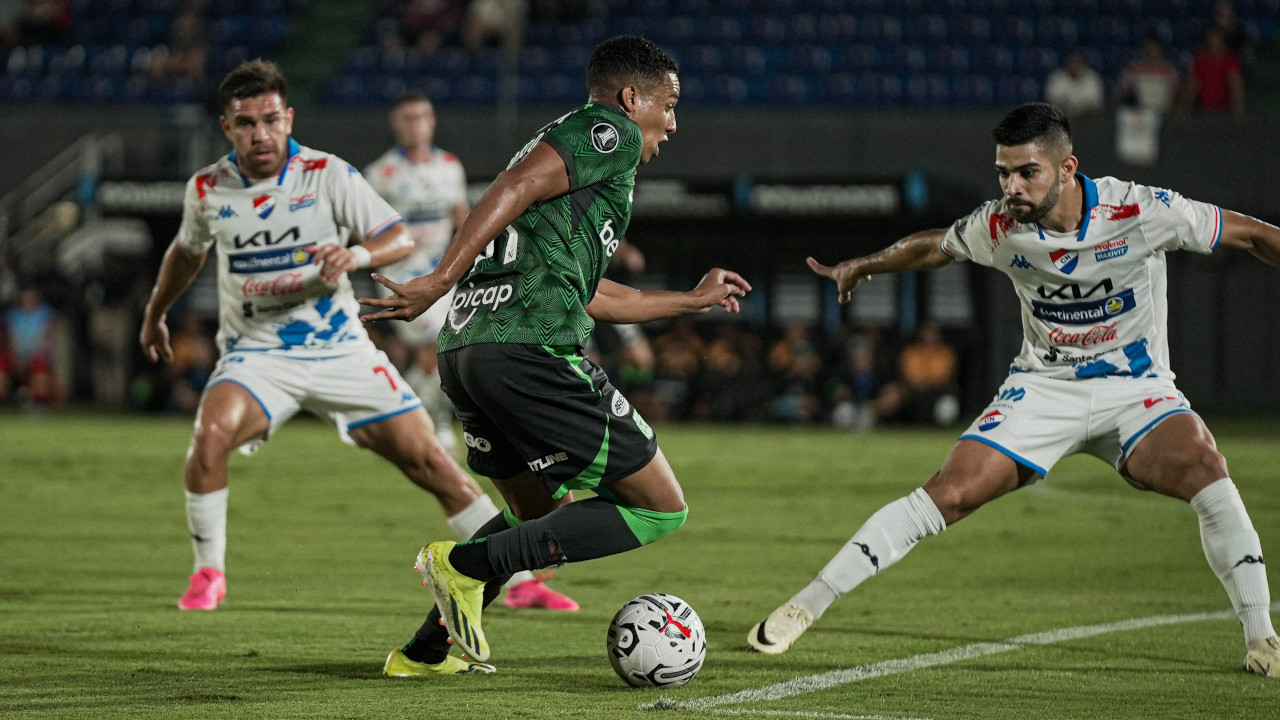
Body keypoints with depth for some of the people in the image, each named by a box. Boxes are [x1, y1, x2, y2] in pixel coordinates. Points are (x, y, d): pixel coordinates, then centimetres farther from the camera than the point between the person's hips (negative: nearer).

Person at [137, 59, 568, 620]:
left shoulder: (327, 174, -8)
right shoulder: (207, 190, -1)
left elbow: (401, 237, -10)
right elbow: (187, 250, 21)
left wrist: (357, 254, -31)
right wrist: (154, 314, 33)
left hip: (339, 347, 0)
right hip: (255, 353, 1)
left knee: (426, 458, -5)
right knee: (210, 434, -29)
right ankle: (208, 573, -10)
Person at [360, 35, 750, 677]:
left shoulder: (571, 138, 31)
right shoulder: (612, 131, 3)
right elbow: (516, 186, -14)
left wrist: (694, 299, 50)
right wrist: (440, 280, -21)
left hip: (463, 350, 10)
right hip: (531, 349, -10)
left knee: (543, 514, 29)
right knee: (661, 507, -2)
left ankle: (422, 652, 26)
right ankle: (467, 565, -11)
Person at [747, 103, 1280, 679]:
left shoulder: (1140, 211, -20)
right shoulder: (1001, 227, -12)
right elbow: (933, 247, 11)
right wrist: (861, 266, 24)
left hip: (1135, 389, -1)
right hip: (1044, 387, 2)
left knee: (1204, 468, -30)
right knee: (949, 493, -15)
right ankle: (806, 605, -6)